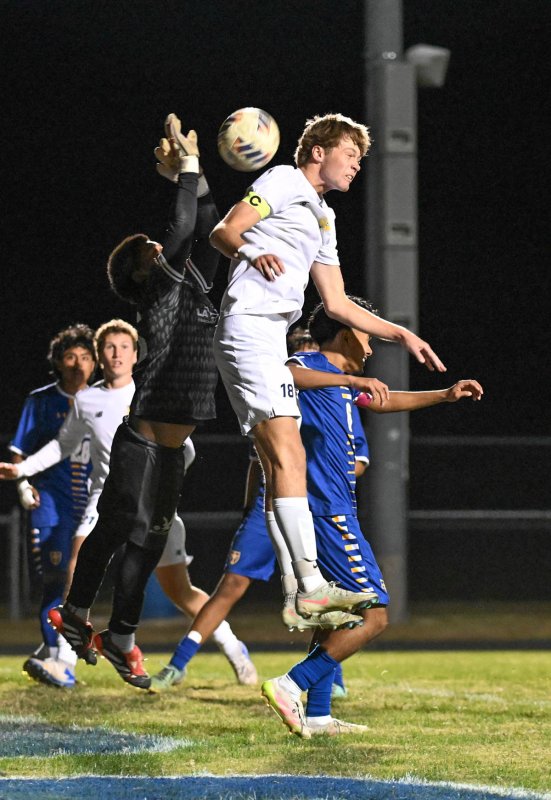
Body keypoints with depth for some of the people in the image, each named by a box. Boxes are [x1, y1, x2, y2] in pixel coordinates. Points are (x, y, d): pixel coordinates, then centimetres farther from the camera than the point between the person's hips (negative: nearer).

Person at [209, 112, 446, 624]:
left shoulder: (323, 220, 28)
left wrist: (402, 335, 28)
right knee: (287, 455, -20)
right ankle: (310, 585, -29)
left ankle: (300, 597, 1)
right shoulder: (282, 182, 3)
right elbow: (223, 232, -7)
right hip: (249, 326, -10)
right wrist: (252, 253, -28)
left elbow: (337, 304, 30)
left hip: (270, 338, 10)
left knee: (281, 465, 4)